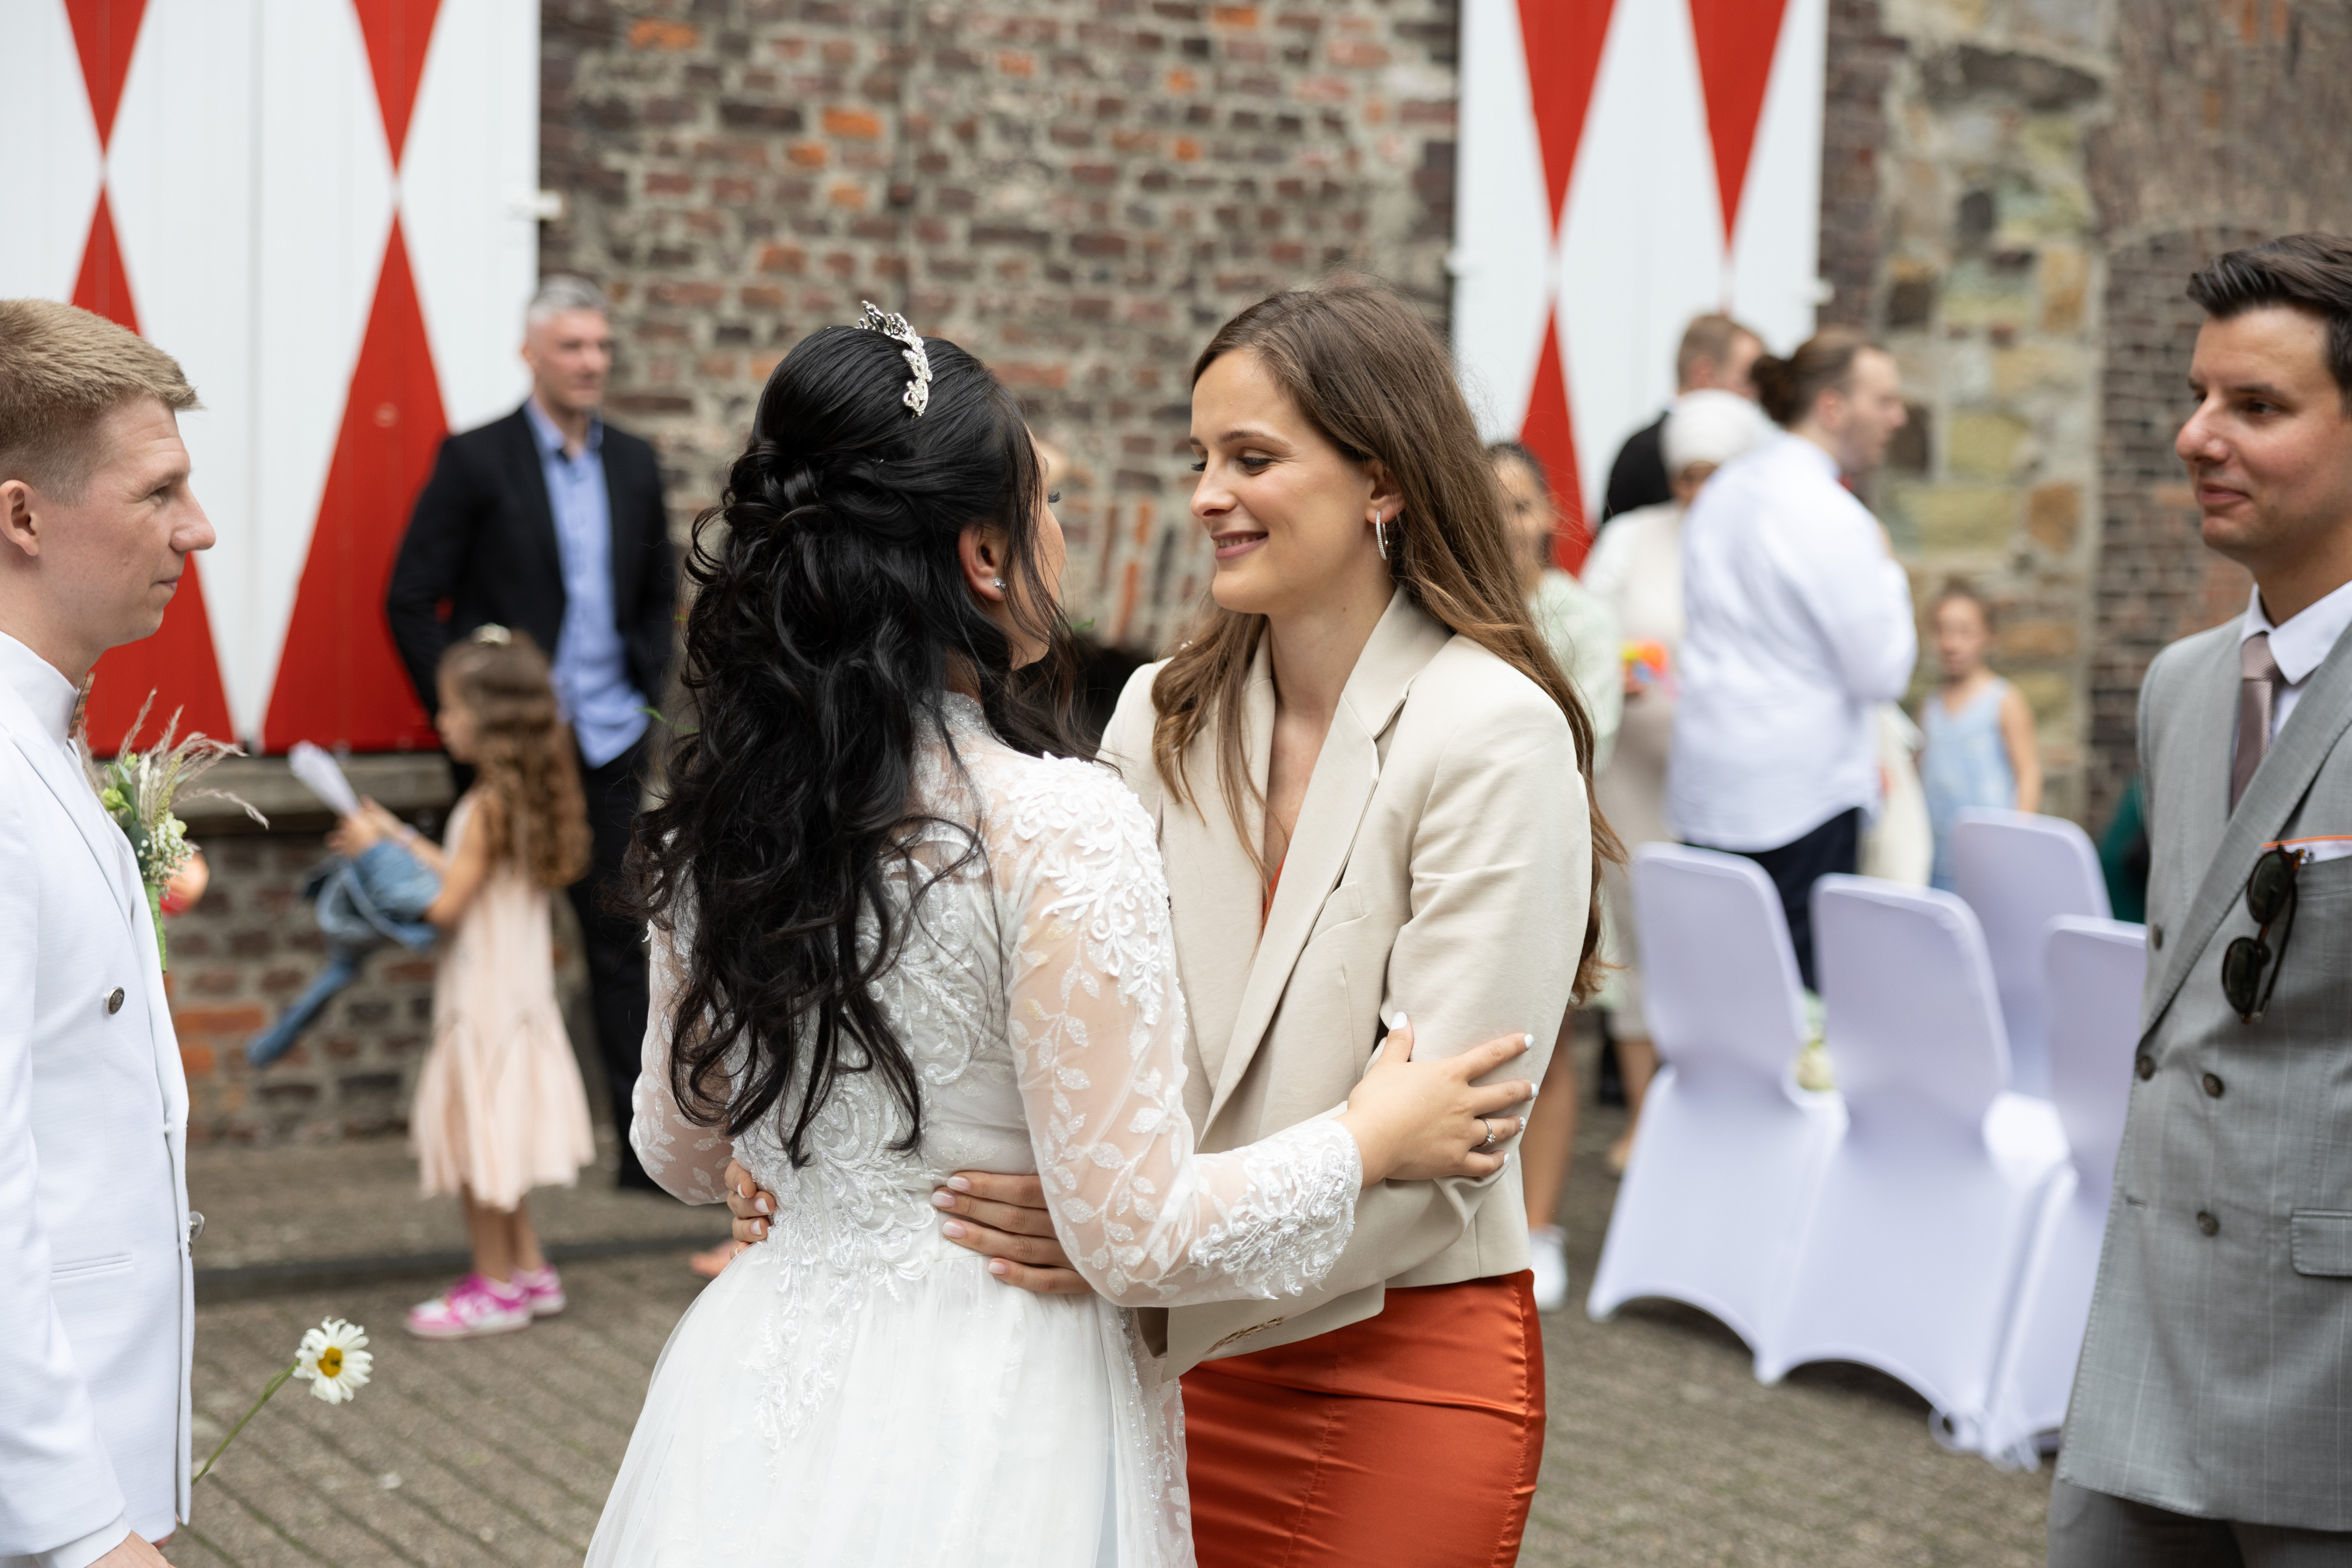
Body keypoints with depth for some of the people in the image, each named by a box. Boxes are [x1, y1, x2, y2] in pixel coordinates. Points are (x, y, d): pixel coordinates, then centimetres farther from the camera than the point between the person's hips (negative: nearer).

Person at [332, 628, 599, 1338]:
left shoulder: (489, 807, -20)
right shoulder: (520, 797, 6)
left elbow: (443, 904, -20)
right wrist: (401, 839, 16)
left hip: (488, 998, -9)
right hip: (513, 992, 9)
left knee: (476, 1139, 2)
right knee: (492, 1142, 18)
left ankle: (496, 1287, 11)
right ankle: (531, 1272, 25)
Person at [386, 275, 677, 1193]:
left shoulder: (634, 463, 10)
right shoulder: (476, 461, -4)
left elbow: (659, 594, 20)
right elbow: (412, 603, -5)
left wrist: (648, 687, 6)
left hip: (610, 746, 4)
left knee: (622, 943, 6)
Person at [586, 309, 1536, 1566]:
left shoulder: (715, 816, -1)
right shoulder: (1059, 830, -20)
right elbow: (1139, 1238, -18)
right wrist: (1373, 1140, -4)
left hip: (761, 1378, 6)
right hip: (983, 1420, -6)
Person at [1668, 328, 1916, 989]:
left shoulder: (1723, 490, 12)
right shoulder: (1831, 514, -14)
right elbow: (1883, 671, -12)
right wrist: (1886, 569, 1)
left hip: (1707, 787, 8)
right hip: (1801, 795, -8)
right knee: (1800, 987, -3)